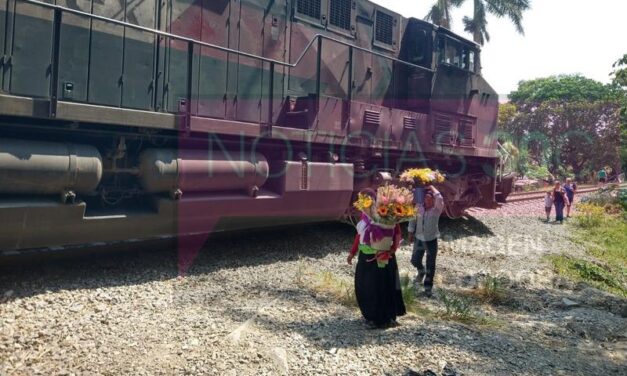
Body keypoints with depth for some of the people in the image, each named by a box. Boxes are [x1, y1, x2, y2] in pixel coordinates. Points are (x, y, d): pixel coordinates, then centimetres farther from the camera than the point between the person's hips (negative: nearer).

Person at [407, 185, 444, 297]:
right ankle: (421, 271, 48)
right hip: (419, 239, 3)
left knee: (430, 265, 6)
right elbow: (413, 219, 5)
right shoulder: (419, 207, -6)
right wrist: (411, 232, 5)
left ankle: (428, 286, 19)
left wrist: (431, 187, -25)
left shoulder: (437, 209, -15)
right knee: (415, 260, 13)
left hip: (431, 240, -3)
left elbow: (440, 199, -36)